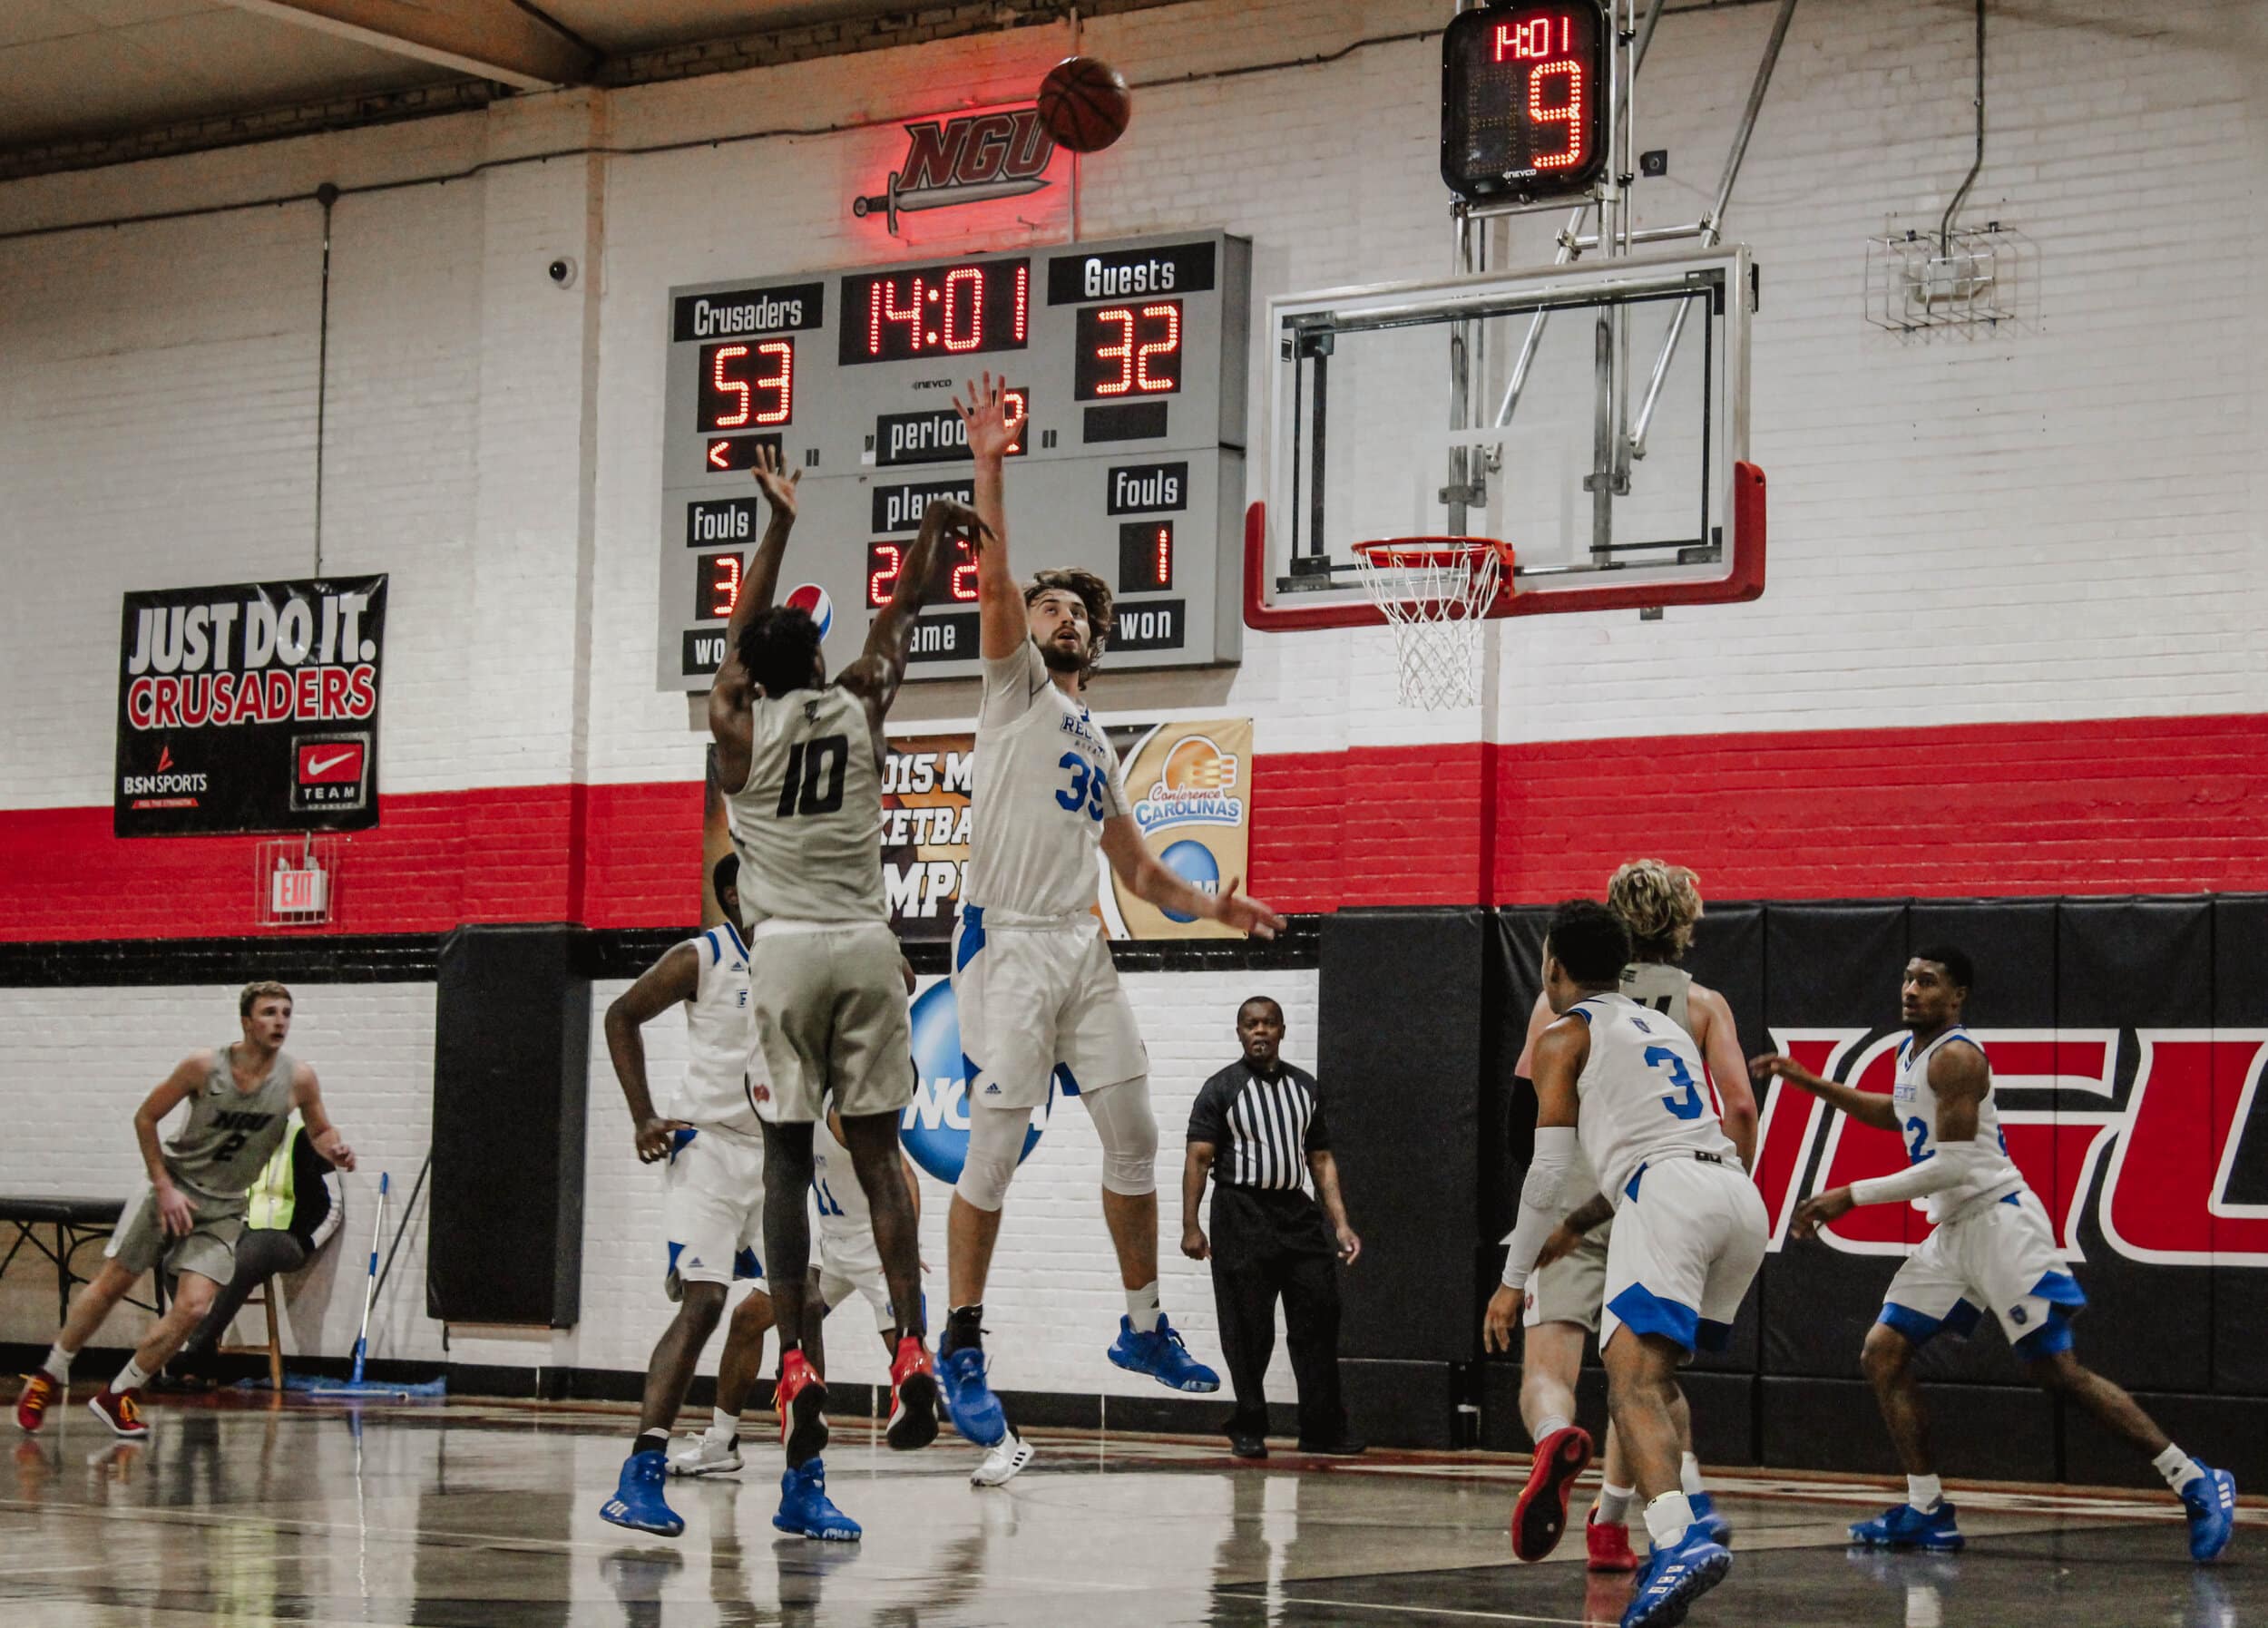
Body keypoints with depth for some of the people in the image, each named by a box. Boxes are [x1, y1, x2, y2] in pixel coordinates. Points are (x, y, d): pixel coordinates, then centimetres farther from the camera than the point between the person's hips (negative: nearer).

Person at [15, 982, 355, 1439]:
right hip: (173, 1190, -2)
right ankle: (49, 1377, 24)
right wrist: (164, 1187, -11)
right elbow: (145, 1118, -5)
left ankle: (116, 1396, 3)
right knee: (109, 1286, 3)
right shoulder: (204, 1067, -16)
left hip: (222, 1210, 2)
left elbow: (320, 1130, 7)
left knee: (192, 1309, -13)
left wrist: (335, 1149, -17)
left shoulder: (298, 1079, -10)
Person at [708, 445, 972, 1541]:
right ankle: (911, 1348, -8)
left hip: (785, 949, -1)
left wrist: (780, 523, 33)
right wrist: (934, 536, 40)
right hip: (866, 945, 1)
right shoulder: (859, 708, 6)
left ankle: (795, 1363, -6)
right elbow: (896, 626, 24)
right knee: (876, 1155, 6)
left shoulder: (738, 725, 3)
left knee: (787, 1162, 2)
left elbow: (740, 632, 21)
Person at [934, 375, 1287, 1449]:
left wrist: (1208, 906, 12)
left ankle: (1143, 1325, 18)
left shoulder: (1097, 747, 24)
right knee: (995, 1149, -7)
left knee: (1133, 1134, 6)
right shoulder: (1016, 686, 6)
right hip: (1008, 945, -7)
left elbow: (1135, 867, 28)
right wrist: (992, 468, -20)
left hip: (1082, 950, 7)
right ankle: (962, 1348, -1)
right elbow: (995, 581, -10)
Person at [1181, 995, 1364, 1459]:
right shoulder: (1222, 1089, 0)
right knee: (1248, 1331, -1)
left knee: (1318, 1319, -1)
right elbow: (1198, 1160, -4)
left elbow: (1321, 1160, 15)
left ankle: (1323, 1429, 4)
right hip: (1241, 1216, -4)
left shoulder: (1304, 1087, 13)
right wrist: (1191, 1227, -12)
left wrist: (1340, 1224, 8)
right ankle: (1248, 1431, 8)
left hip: (1297, 1212, 4)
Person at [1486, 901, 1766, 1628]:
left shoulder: (1565, 1035, 12)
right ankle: (1678, 1532, 16)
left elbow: (1550, 1167, 5)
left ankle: (1681, 1539, -42)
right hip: (1742, 1196, 7)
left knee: (1633, 1382, -19)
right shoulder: (1667, 1028, 33)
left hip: (1668, 1197, -7)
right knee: (1656, 1370, 25)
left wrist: (1514, 1279, 11)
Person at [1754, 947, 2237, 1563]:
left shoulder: (1956, 1057, -15)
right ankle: (1928, 1512, 6)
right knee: (1882, 1353, 3)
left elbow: (1952, 1166, -21)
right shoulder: (1911, 1050, 14)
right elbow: (1901, 1116, 36)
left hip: (1999, 1221, -10)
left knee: (2059, 1372, -14)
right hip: (1953, 1232, 10)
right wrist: (1809, 1083, 30)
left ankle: (2195, 1483, -8)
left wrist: (1852, 1195, -19)